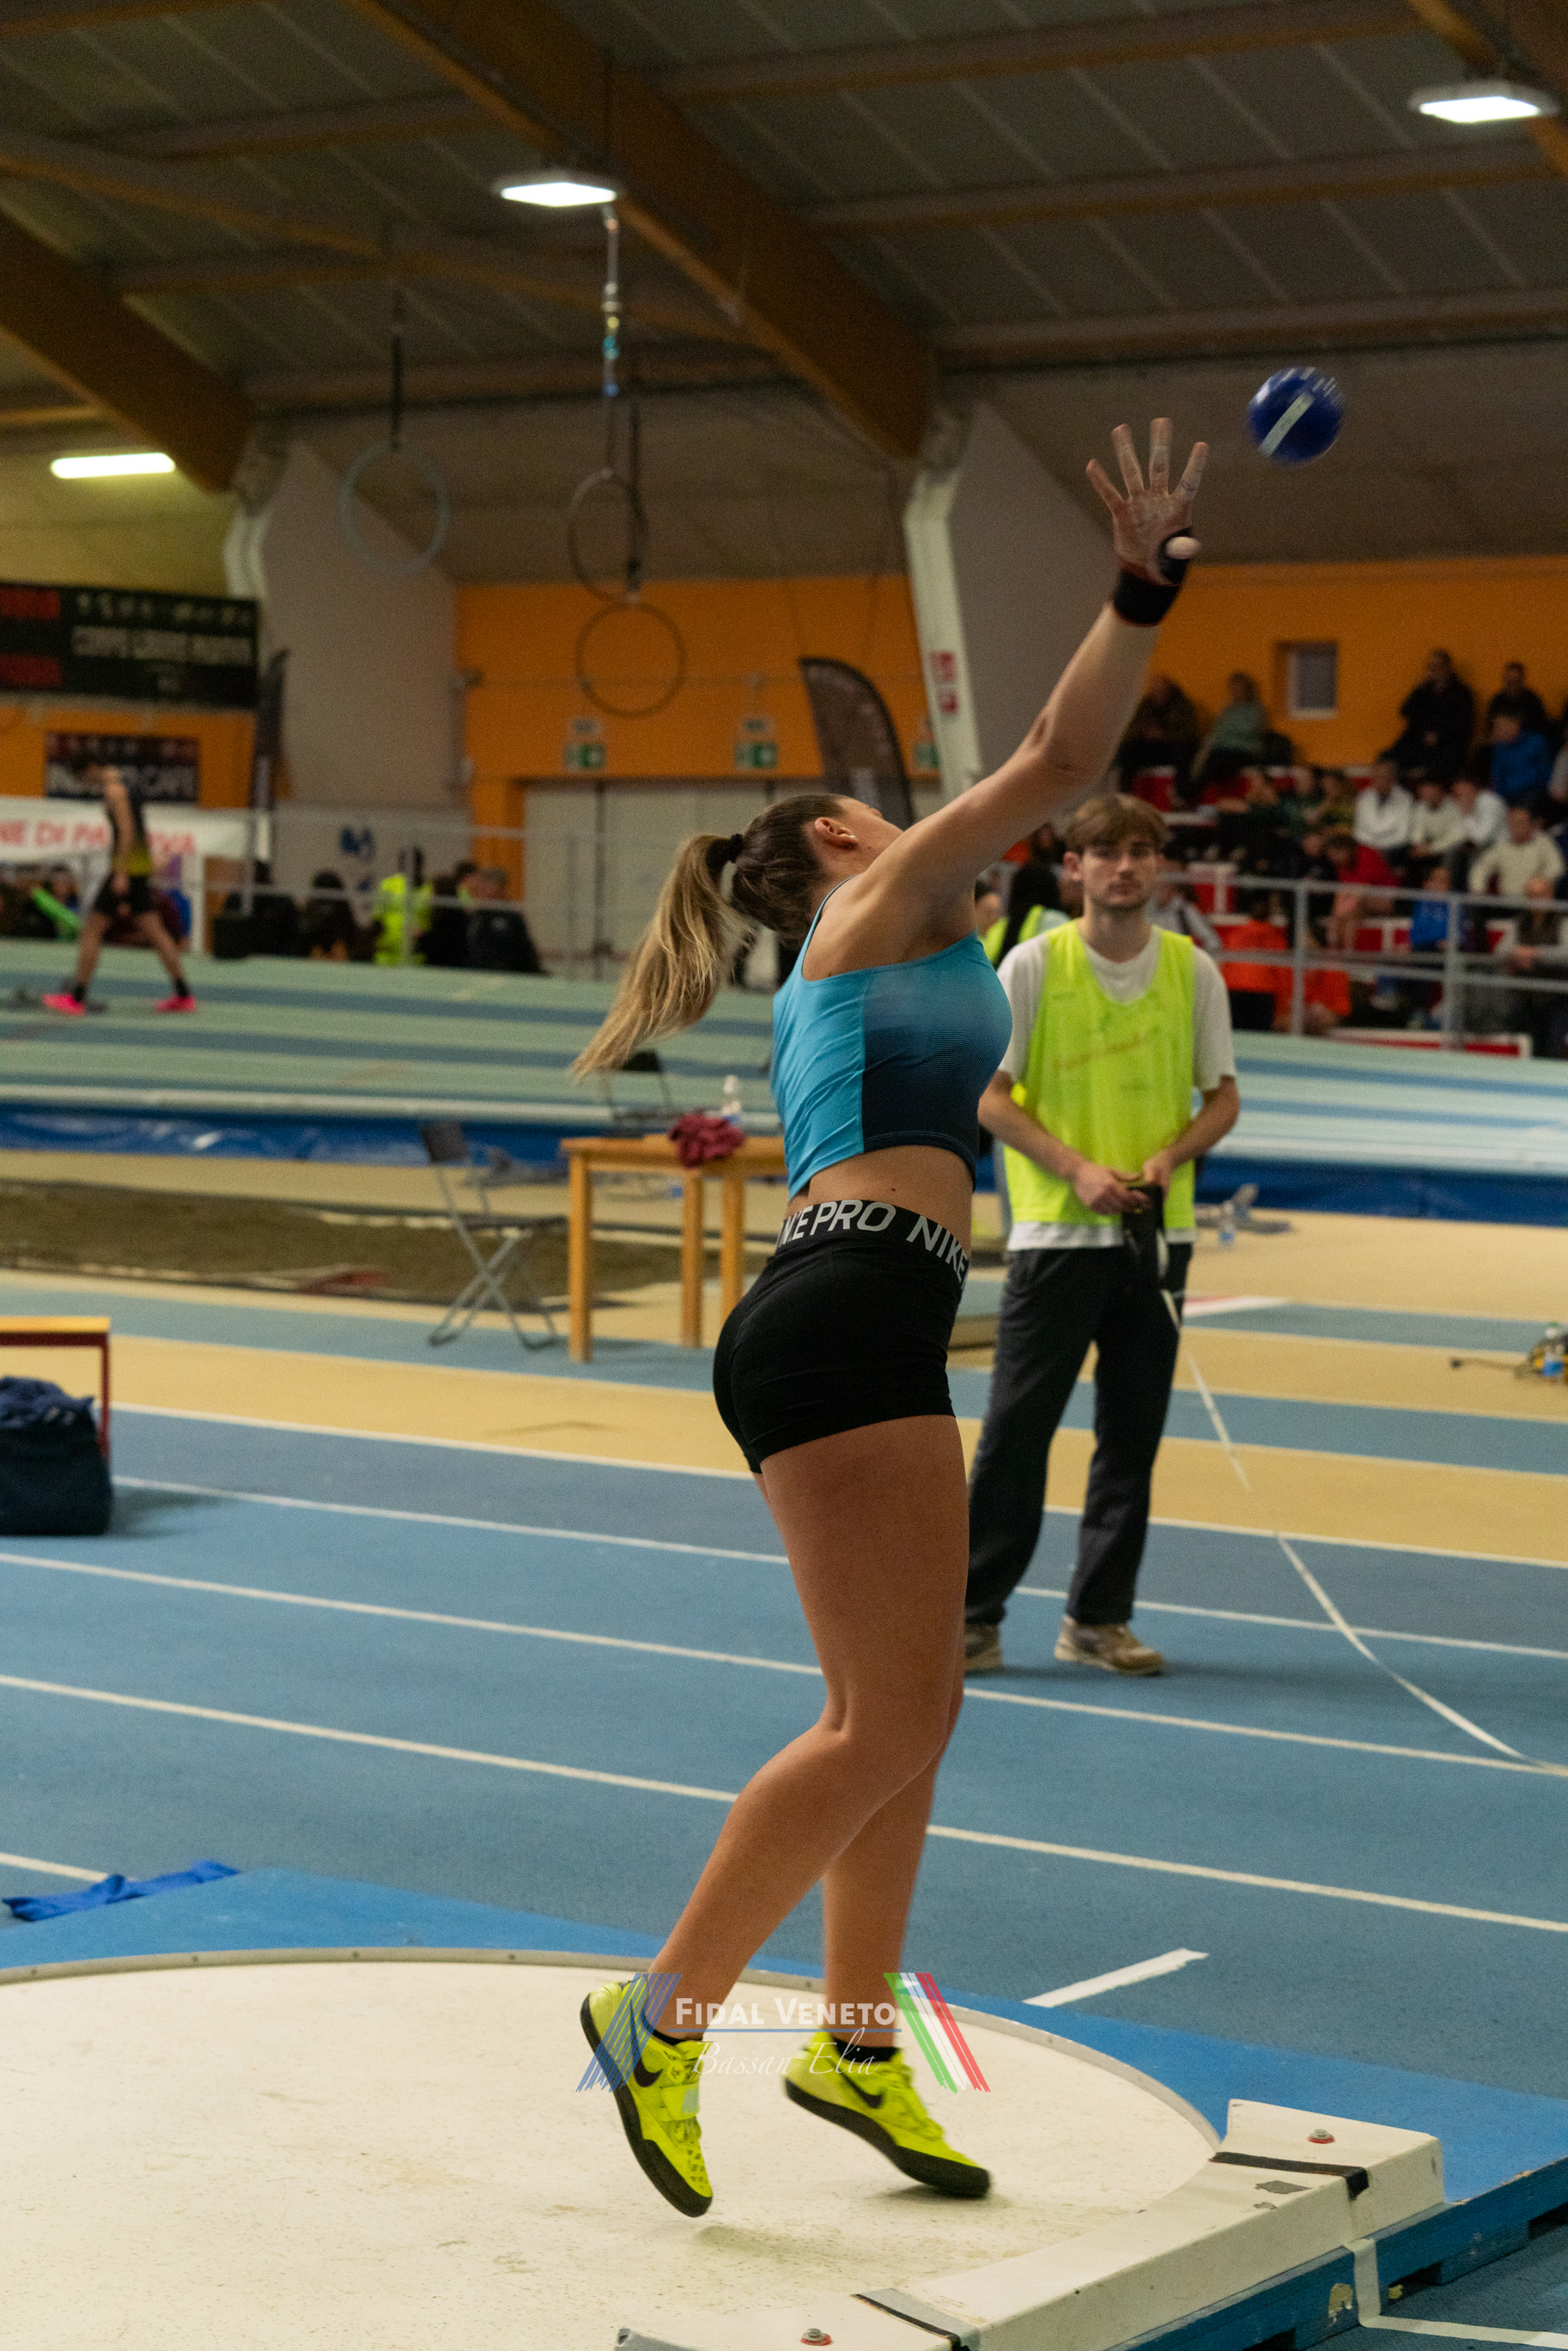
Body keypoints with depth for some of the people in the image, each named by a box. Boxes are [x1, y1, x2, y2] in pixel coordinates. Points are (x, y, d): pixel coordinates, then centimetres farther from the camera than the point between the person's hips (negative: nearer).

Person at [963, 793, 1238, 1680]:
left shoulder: (1195, 971, 4)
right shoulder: (1034, 964, -4)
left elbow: (1222, 1097, 9)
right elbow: (989, 1094, -4)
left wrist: (1169, 1158, -11)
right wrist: (1075, 1170, -16)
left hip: (1159, 1231, 3)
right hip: (1056, 1230, -3)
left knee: (1133, 1433, 7)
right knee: (1017, 1430, -3)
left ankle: (1099, 1618, 16)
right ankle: (973, 1614, 5)